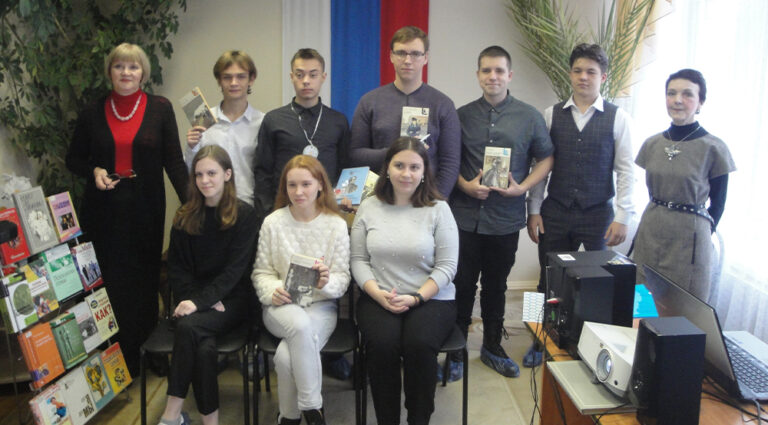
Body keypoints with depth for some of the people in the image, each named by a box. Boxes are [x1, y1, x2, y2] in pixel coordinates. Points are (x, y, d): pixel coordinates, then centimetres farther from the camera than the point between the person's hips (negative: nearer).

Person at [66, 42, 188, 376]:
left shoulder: (160, 108, 2)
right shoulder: (93, 112, 6)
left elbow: (173, 160, 0)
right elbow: (74, 158, 15)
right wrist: (94, 172, -7)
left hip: (145, 210, -1)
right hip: (104, 210, 1)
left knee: (145, 280, 5)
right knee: (109, 282, 2)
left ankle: (144, 358, 18)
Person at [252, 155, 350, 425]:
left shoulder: (336, 225, 2)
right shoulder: (272, 223, 3)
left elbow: (342, 279, 2)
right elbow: (261, 271, 7)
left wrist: (326, 282, -21)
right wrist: (272, 291, -15)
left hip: (321, 305, -1)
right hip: (281, 306, 1)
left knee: (286, 356, -31)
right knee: (300, 324, -36)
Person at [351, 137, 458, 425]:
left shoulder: (438, 209, 2)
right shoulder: (369, 208, 7)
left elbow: (446, 266, -2)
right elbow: (359, 260, 6)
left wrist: (415, 298, -14)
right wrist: (379, 294, -11)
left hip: (431, 299, -1)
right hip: (378, 298, 1)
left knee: (419, 344, -30)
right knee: (382, 344, -28)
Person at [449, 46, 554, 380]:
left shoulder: (530, 117, 3)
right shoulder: (463, 115, 4)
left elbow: (546, 158, 7)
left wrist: (522, 187, -8)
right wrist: (465, 185, -10)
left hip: (506, 218, 1)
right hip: (465, 216, 0)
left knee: (496, 286, 14)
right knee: (462, 285, 4)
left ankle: (492, 347, 31)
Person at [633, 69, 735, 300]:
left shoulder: (714, 149, -9)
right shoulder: (652, 144, 3)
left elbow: (717, 203, 0)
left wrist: (700, 232, 3)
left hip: (689, 239, -4)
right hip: (649, 233, 4)